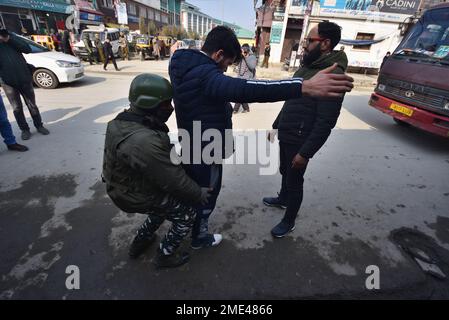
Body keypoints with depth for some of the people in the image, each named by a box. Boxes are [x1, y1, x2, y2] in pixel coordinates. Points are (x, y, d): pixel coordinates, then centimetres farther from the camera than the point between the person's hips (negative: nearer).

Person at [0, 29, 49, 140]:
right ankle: (24, 129, 17)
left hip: (24, 78, 0)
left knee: (32, 105, 9)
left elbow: (28, 49, -6)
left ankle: (39, 126, 23)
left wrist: (9, 39, -14)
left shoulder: (10, 36, 7)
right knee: (17, 108, 6)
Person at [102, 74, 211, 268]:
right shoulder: (144, 142, -36)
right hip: (138, 196, -9)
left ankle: (140, 241, 41)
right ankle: (165, 256, 27)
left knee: (169, 201, 28)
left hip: (124, 186, 9)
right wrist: (199, 194, -13)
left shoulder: (124, 121, -5)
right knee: (187, 214, 7)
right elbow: (174, 180, -27)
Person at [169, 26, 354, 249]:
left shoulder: (185, 65, 2)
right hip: (206, 150, -10)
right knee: (205, 196, 15)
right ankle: (200, 237, 41)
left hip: (191, 145, 10)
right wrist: (305, 87, -54)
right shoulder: (203, 75, -31)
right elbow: (245, 89, -49)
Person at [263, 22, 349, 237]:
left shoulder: (332, 76, -20)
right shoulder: (306, 67, 9)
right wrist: (275, 126, 18)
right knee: (285, 172, 24)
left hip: (300, 140, -8)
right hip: (285, 135, 8)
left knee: (294, 180, 6)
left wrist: (305, 152, -23)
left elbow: (325, 122, -24)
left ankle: (289, 221, 26)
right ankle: (283, 199, 49)